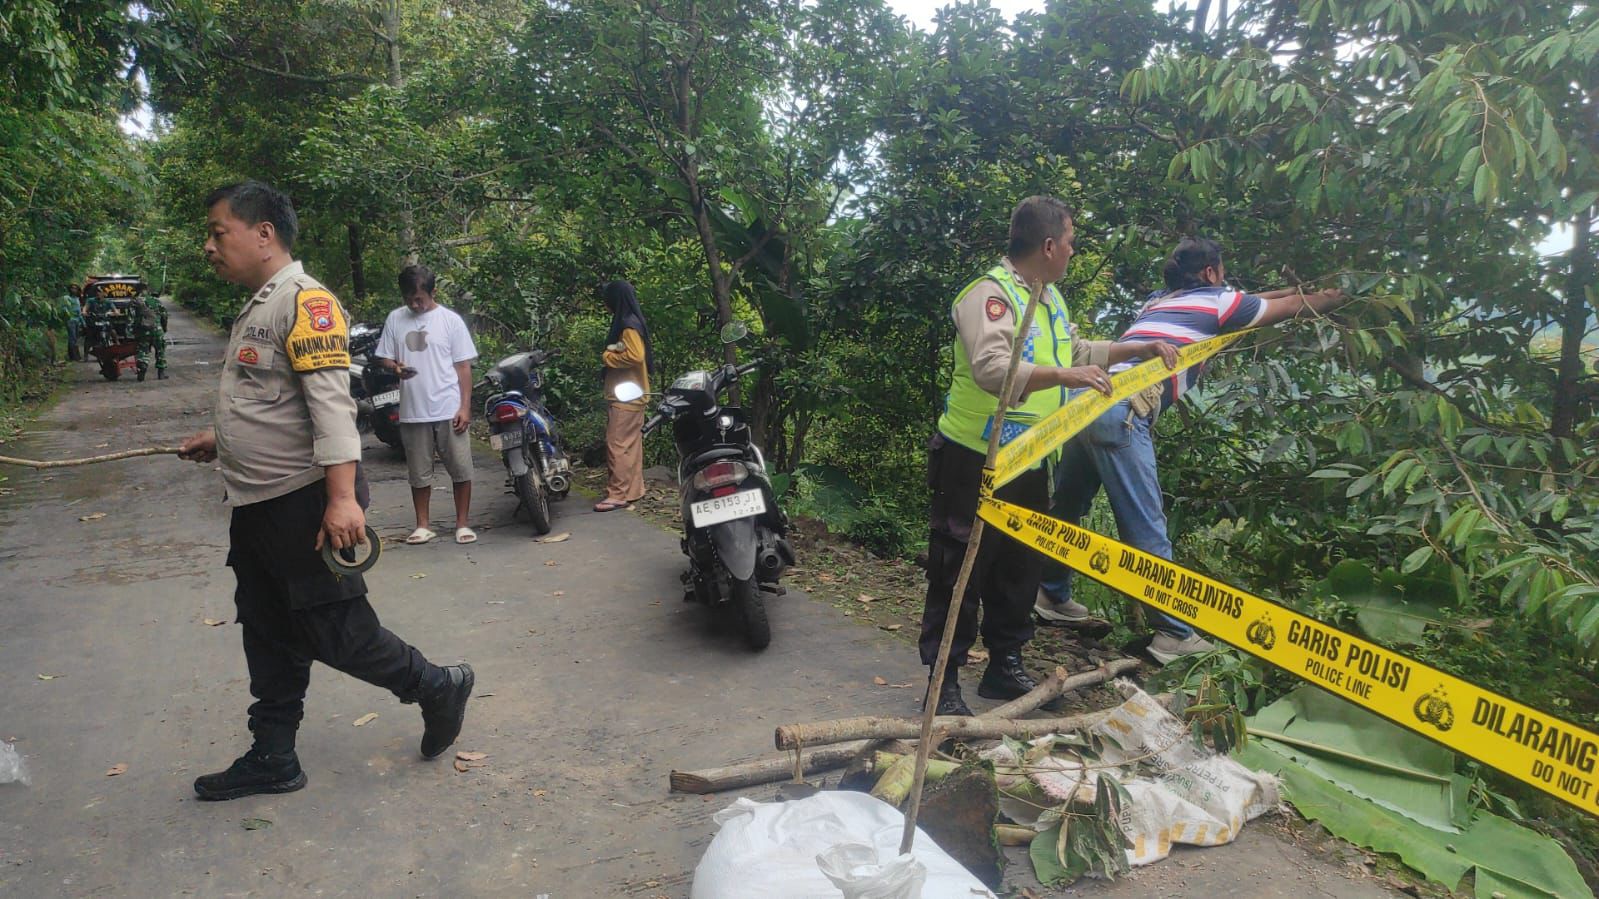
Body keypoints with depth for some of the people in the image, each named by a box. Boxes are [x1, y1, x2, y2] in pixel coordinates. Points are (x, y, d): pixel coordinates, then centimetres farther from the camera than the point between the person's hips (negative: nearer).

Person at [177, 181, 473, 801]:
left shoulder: (305, 301, -15)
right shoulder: (257, 308, 16)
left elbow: (331, 402, -24)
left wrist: (342, 498, -30)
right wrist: (221, 439, 20)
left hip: (302, 505, -10)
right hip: (255, 506, 10)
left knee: (335, 632, -3)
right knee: (270, 638, 16)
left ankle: (438, 689, 16)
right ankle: (272, 758, 27)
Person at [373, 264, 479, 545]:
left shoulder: (451, 320, -1)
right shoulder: (395, 319, 6)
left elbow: (463, 367, -1)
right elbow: (383, 358, 11)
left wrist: (465, 407, -7)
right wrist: (395, 367, -14)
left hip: (449, 410, -2)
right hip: (413, 412, 2)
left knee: (461, 470, 2)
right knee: (419, 473, 10)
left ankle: (462, 524, 15)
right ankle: (422, 526, 22)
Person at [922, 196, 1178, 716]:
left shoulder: (1049, 299, 14)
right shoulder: (990, 294, -18)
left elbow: (1077, 352, 29)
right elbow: (992, 369, -34)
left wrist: (1140, 350, 24)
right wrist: (1065, 376, -41)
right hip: (976, 463, -9)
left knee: (1019, 573, 17)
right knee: (960, 575, 0)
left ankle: (1005, 666, 31)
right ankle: (943, 680, 11)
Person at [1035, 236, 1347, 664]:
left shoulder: (1159, 301, 31)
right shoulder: (1217, 302, 12)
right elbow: (1291, 307, 28)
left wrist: (1297, 289, 56)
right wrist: (1331, 298, 47)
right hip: (1121, 409, -8)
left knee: (1068, 507, 19)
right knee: (1146, 529, -4)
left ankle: (1052, 596, 33)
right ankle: (1174, 634, 2)